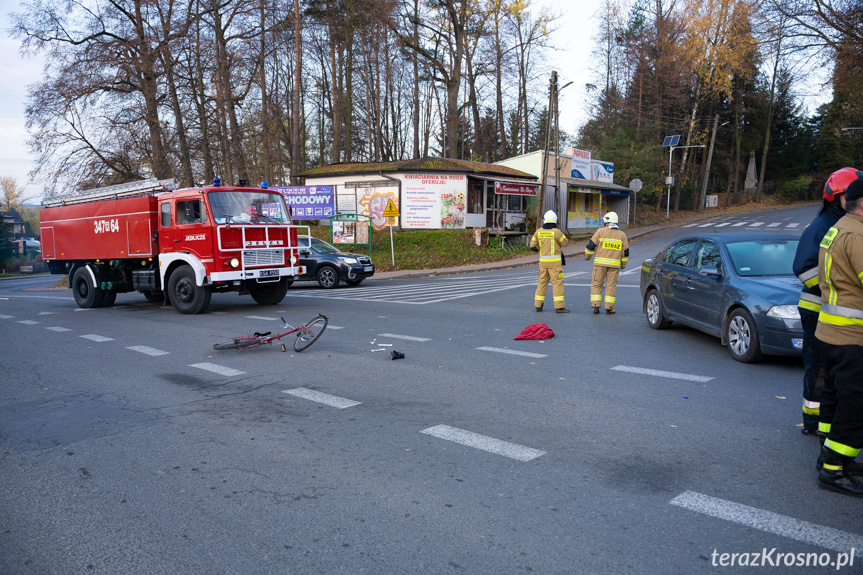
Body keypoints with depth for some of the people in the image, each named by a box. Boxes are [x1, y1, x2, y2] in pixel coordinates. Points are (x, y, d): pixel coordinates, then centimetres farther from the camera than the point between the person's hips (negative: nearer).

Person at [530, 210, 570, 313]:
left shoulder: (539, 232, 1)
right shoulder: (556, 232, -12)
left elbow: (533, 246, 6)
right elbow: (566, 242, 0)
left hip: (543, 261, 5)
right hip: (554, 262, -5)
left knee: (542, 282, 13)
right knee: (557, 283, -3)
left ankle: (538, 305, 15)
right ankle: (559, 307, -7)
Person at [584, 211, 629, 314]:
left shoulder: (600, 231, -1)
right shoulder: (622, 234, 8)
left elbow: (591, 245, -1)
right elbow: (625, 252, 9)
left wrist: (587, 256, 15)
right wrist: (623, 265, 20)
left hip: (600, 263, -2)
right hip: (614, 264, 2)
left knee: (596, 284, 5)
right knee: (611, 285, 6)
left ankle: (595, 306, 1)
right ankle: (609, 307, 3)